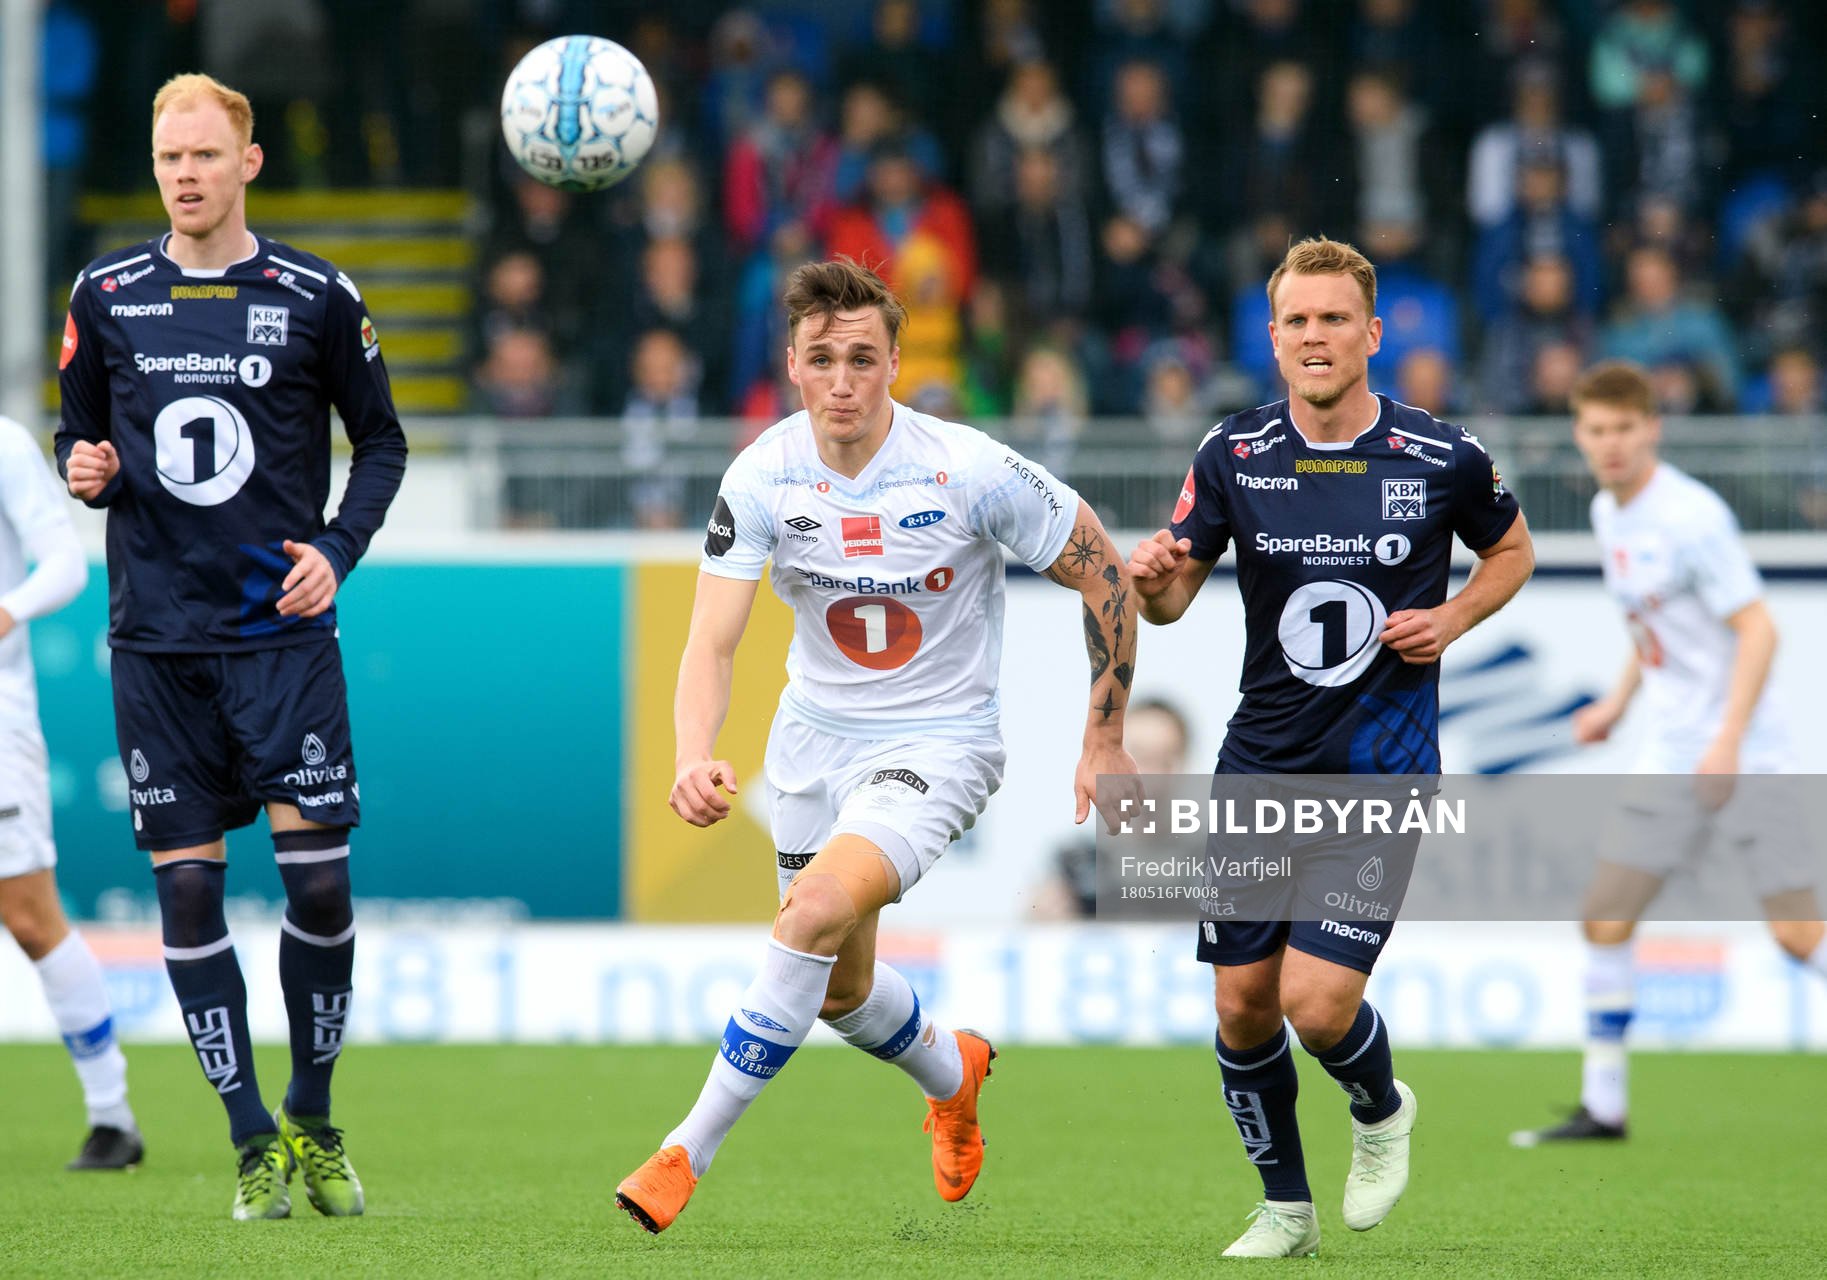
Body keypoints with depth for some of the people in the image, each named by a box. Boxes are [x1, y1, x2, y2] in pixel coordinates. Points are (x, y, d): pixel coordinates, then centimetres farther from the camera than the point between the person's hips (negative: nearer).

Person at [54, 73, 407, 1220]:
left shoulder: (316, 297, 0)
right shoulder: (107, 296, 5)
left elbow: (382, 439, 9)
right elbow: (78, 430, 16)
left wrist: (338, 551, -5)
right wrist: (85, 468, -7)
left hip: (283, 630, -2)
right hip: (157, 639, 2)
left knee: (320, 878, -7)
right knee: (187, 887, -1)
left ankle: (313, 1120, 13)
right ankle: (254, 1144, 8)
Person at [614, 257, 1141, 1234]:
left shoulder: (971, 472, -21)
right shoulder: (763, 477, -14)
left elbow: (1102, 573, -9)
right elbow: (711, 639, -16)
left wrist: (1106, 742, -6)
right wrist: (695, 758, -36)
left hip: (937, 743, -4)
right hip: (816, 738, 4)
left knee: (819, 908, -28)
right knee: (837, 991, 14)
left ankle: (689, 1153, -19)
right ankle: (952, 1072, 50)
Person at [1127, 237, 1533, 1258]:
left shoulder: (1444, 460, -6)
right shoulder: (1234, 456, -2)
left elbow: (1512, 549, 13)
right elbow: (1172, 597, 5)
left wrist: (1452, 620, -6)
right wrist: (1153, 580, -19)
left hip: (1383, 768, -3)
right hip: (1262, 761, 3)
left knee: (1317, 1002, -14)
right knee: (1243, 1006, 4)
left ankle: (1381, 1107, 20)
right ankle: (1287, 1210, 25)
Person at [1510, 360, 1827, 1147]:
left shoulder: (1692, 516, -16)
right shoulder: (1608, 513, 10)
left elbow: (1756, 628, -19)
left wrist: (1727, 742, -25)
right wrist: (1619, 702, 15)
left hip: (1744, 758, -8)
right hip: (1667, 757, 8)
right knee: (1605, 920, 1)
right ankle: (1603, 1106, 9)